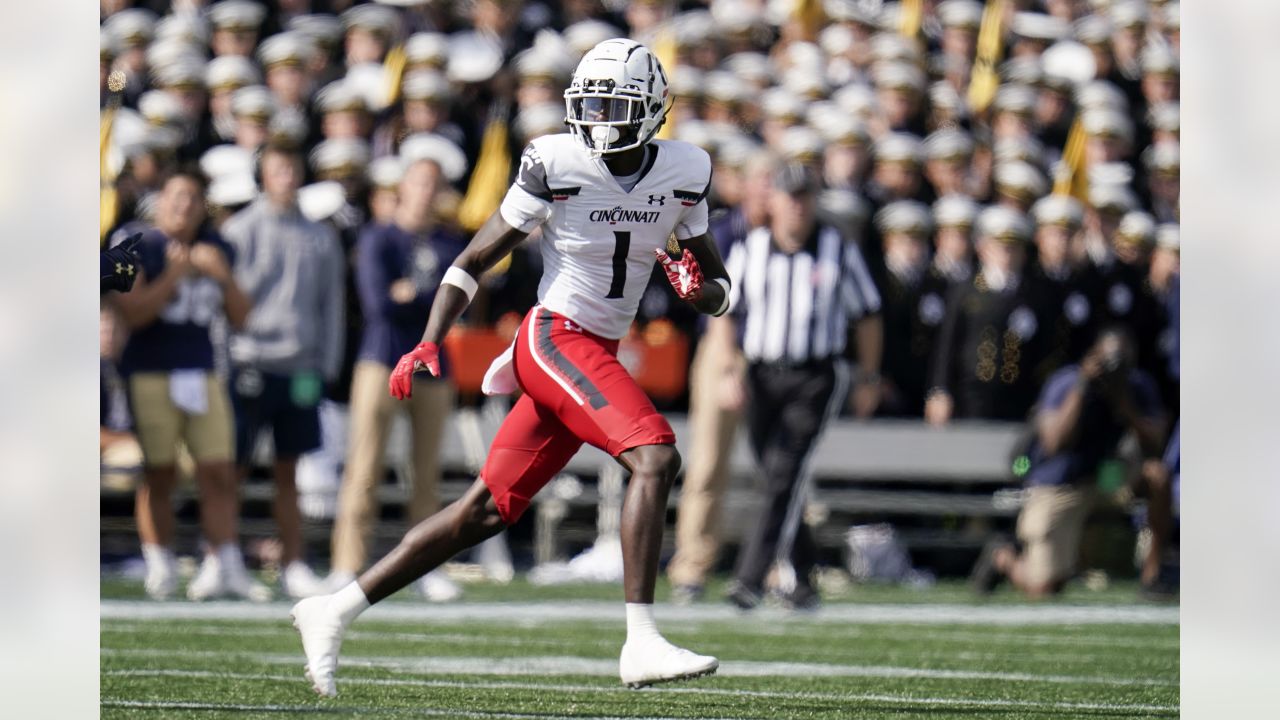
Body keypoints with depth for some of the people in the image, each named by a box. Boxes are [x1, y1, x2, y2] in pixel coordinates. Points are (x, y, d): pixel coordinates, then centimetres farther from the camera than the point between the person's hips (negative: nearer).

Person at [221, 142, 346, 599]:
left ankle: (293, 565, 10)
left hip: (301, 367, 3)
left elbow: (331, 305, 14)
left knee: (288, 472, 8)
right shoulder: (240, 230, 1)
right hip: (251, 362, -3)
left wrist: (327, 365, 6)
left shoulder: (320, 238, 11)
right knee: (232, 468, -2)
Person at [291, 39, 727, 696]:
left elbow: (720, 295, 13)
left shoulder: (683, 174, 5)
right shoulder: (556, 165, -10)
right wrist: (428, 345, -12)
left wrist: (698, 290, -11)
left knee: (487, 511, 7)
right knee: (655, 458, -25)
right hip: (556, 338, -6)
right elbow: (474, 261, -2)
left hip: (597, 357, 6)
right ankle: (641, 645, -28)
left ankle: (333, 613, 13)